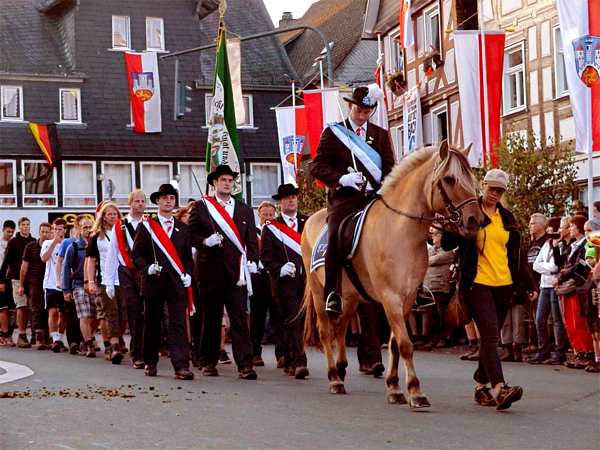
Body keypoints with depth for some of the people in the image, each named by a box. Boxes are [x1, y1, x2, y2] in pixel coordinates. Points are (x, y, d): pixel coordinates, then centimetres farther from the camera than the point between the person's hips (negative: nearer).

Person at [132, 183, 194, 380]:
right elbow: (137, 254, 3)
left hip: (177, 283, 1)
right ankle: (150, 363, 21)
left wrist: (187, 274, -2)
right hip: (153, 282, -1)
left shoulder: (183, 228, 13)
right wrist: (147, 267, -14)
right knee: (152, 324, 7)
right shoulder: (146, 226, 6)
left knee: (179, 324, -8)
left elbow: (188, 256, 15)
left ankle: (181, 366, -14)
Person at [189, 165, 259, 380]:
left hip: (237, 271, 1)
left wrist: (253, 261, -1)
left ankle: (245, 365, -9)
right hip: (210, 271, -1)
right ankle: (208, 362, 17)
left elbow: (252, 240, 12)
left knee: (240, 318, -5)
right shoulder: (201, 207, 7)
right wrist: (205, 241, -14)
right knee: (211, 318, 6)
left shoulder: (245, 210, 14)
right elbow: (191, 235, 5)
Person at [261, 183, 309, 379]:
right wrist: (279, 269, -15)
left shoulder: (308, 222, 13)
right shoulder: (270, 228, 4)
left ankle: (290, 362, 19)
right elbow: (265, 256, 1)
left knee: (303, 320, 6)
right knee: (292, 321, -9)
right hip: (284, 281, -3)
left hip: (307, 279, 3)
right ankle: (298, 363, -14)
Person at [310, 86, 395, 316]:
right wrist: (341, 178, -13)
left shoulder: (381, 135, 19)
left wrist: (376, 187, -6)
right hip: (343, 197, -3)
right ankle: (332, 294, -24)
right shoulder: (333, 133, 11)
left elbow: (390, 169, 14)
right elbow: (317, 167, 5)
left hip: (374, 196, 3)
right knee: (336, 236, -27)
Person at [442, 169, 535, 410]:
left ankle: (481, 385, 23)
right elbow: (447, 244, -4)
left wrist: (527, 283, 18)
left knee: (491, 337, 11)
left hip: (504, 284, 6)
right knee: (490, 334, -17)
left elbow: (516, 254, 20)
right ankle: (499, 389, -27)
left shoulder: (507, 218, 15)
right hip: (478, 283, -6)